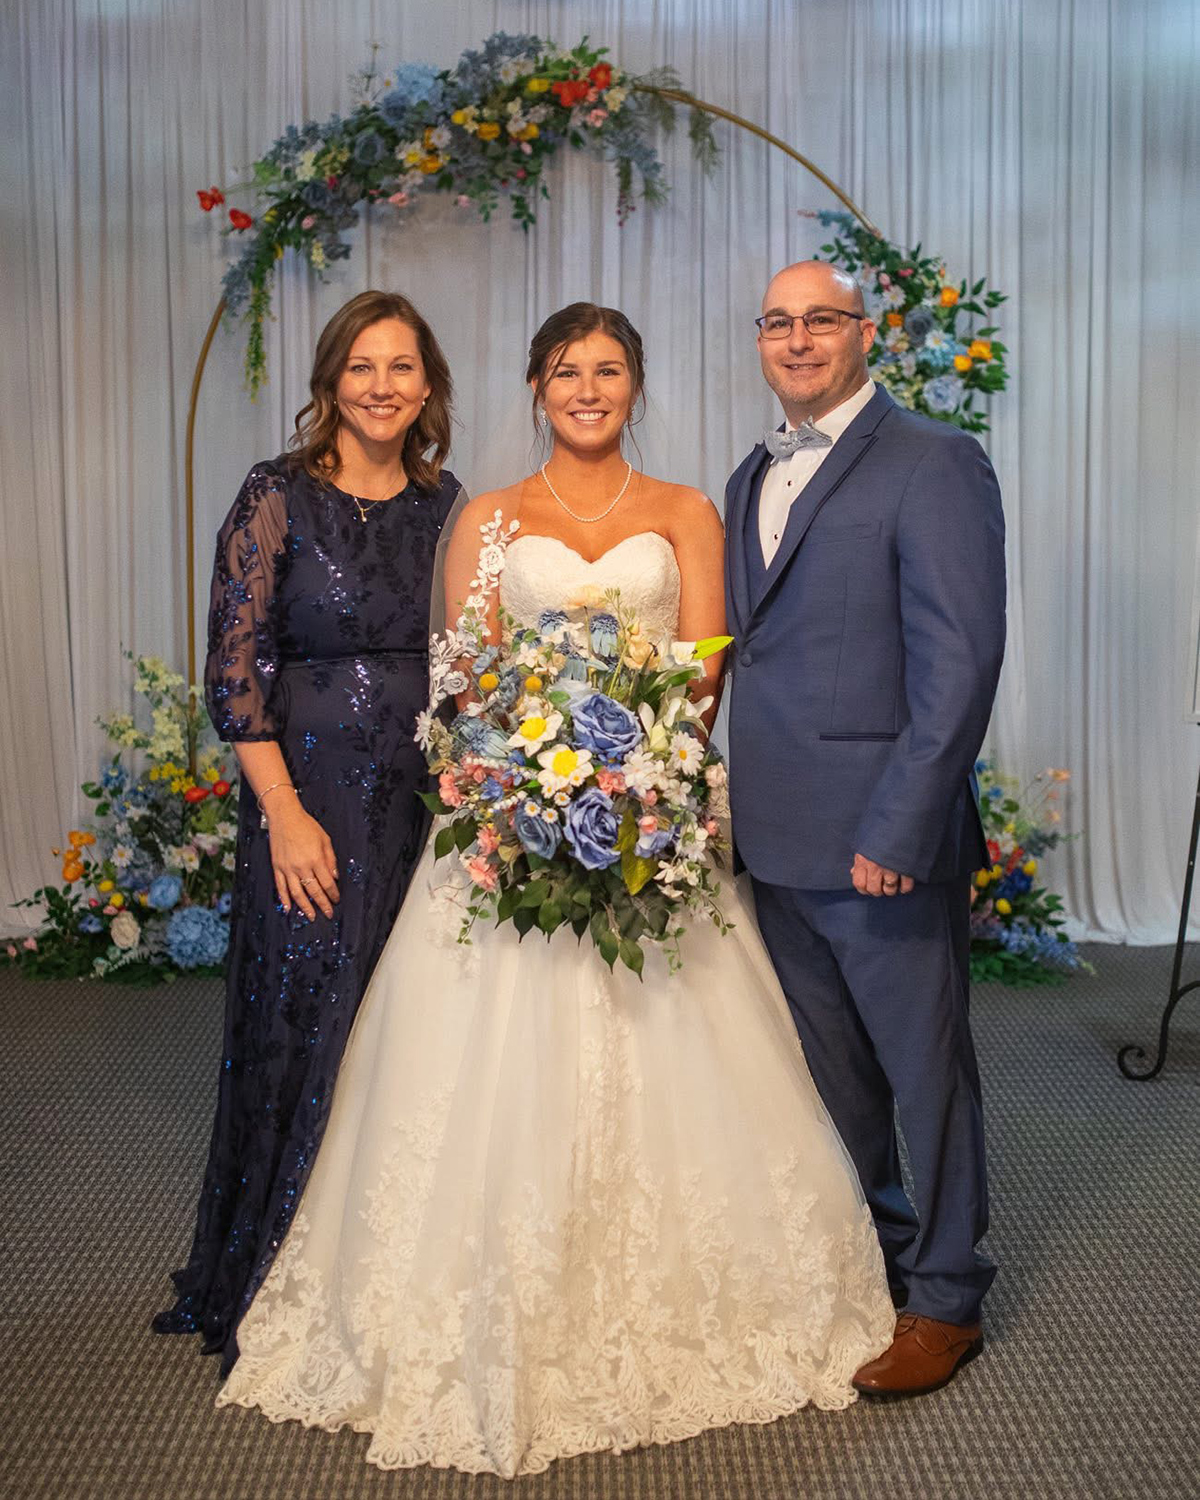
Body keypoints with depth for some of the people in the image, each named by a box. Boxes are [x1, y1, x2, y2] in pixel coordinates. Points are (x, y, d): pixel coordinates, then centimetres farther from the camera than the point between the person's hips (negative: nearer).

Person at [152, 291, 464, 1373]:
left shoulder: (442, 503, 9)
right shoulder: (278, 497, -5)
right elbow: (235, 668, -9)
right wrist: (285, 815, -14)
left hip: (429, 799, 4)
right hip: (312, 803, -4)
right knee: (305, 1029, 2)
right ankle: (275, 1296, 22)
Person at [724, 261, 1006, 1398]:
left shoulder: (933, 463, -9)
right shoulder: (752, 478, 15)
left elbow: (960, 661, -16)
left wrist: (897, 829, -20)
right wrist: (733, 805, 8)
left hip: (884, 837, -7)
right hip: (778, 839, 7)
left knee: (924, 1067, 7)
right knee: (828, 1069, 19)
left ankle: (945, 1300, 25)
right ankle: (870, 1261, 38)